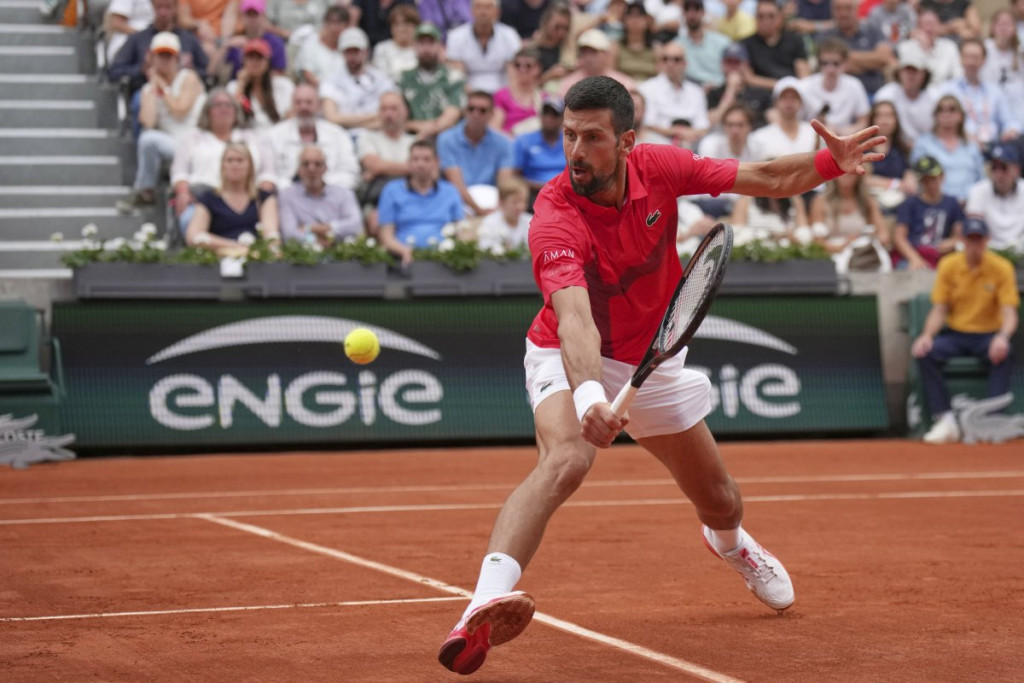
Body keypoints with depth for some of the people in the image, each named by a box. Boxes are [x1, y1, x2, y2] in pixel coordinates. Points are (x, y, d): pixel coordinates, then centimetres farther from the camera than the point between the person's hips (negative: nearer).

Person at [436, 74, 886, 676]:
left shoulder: (660, 167, -16)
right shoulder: (556, 219, -31)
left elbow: (766, 179, -5)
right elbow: (574, 319, -46)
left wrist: (831, 162, -23)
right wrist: (588, 397, -63)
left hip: (653, 361, 5)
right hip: (571, 360, -5)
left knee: (721, 501, 16)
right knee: (564, 461, -37)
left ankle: (730, 542, 56)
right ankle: (484, 610, -50)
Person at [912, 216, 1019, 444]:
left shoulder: (1002, 268, -6)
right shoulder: (948, 266, 0)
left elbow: (1009, 314, -12)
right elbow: (939, 310, 0)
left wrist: (1003, 337, -35)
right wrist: (927, 335, -21)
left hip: (988, 336, -2)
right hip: (955, 334, 2)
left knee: (1005, 353, -36)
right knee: (924, 352, -28)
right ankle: (945, 422, -29)